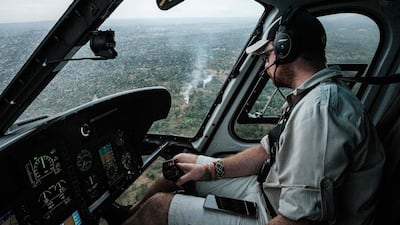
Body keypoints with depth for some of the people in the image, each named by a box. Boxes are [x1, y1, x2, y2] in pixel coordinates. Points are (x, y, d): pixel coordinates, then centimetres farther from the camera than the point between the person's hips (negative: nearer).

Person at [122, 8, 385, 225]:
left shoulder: (319, 108, -29)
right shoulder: (313, 96, 5)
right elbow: (266, 151, 9)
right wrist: (209, 169, 2)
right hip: (270, 191, 9)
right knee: (182, 162, 12)